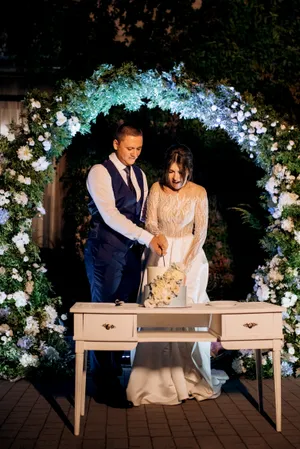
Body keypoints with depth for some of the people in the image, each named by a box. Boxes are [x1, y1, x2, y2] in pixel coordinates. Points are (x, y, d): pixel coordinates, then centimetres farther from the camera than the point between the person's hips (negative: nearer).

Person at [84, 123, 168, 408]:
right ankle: (103, 385, 10)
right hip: (106, 251, -7)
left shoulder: (140, 175, 15)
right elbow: (109, 214, -20)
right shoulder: (100, 172, -8)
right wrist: (148, 238, -26)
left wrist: (153, 239, 1)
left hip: (131, 251, 7)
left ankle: (115, 376, 22)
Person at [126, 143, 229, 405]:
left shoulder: (198, 192, -5)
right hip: (159, 255, 1)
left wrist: (186, 264, -12)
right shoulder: (157, 189, -2)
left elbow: (201, 232, -4)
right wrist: (157, 235, -25)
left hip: (189, 255, -1)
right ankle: (158, 380, 5)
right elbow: (150, 223, -3)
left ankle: (190, 378, 10)